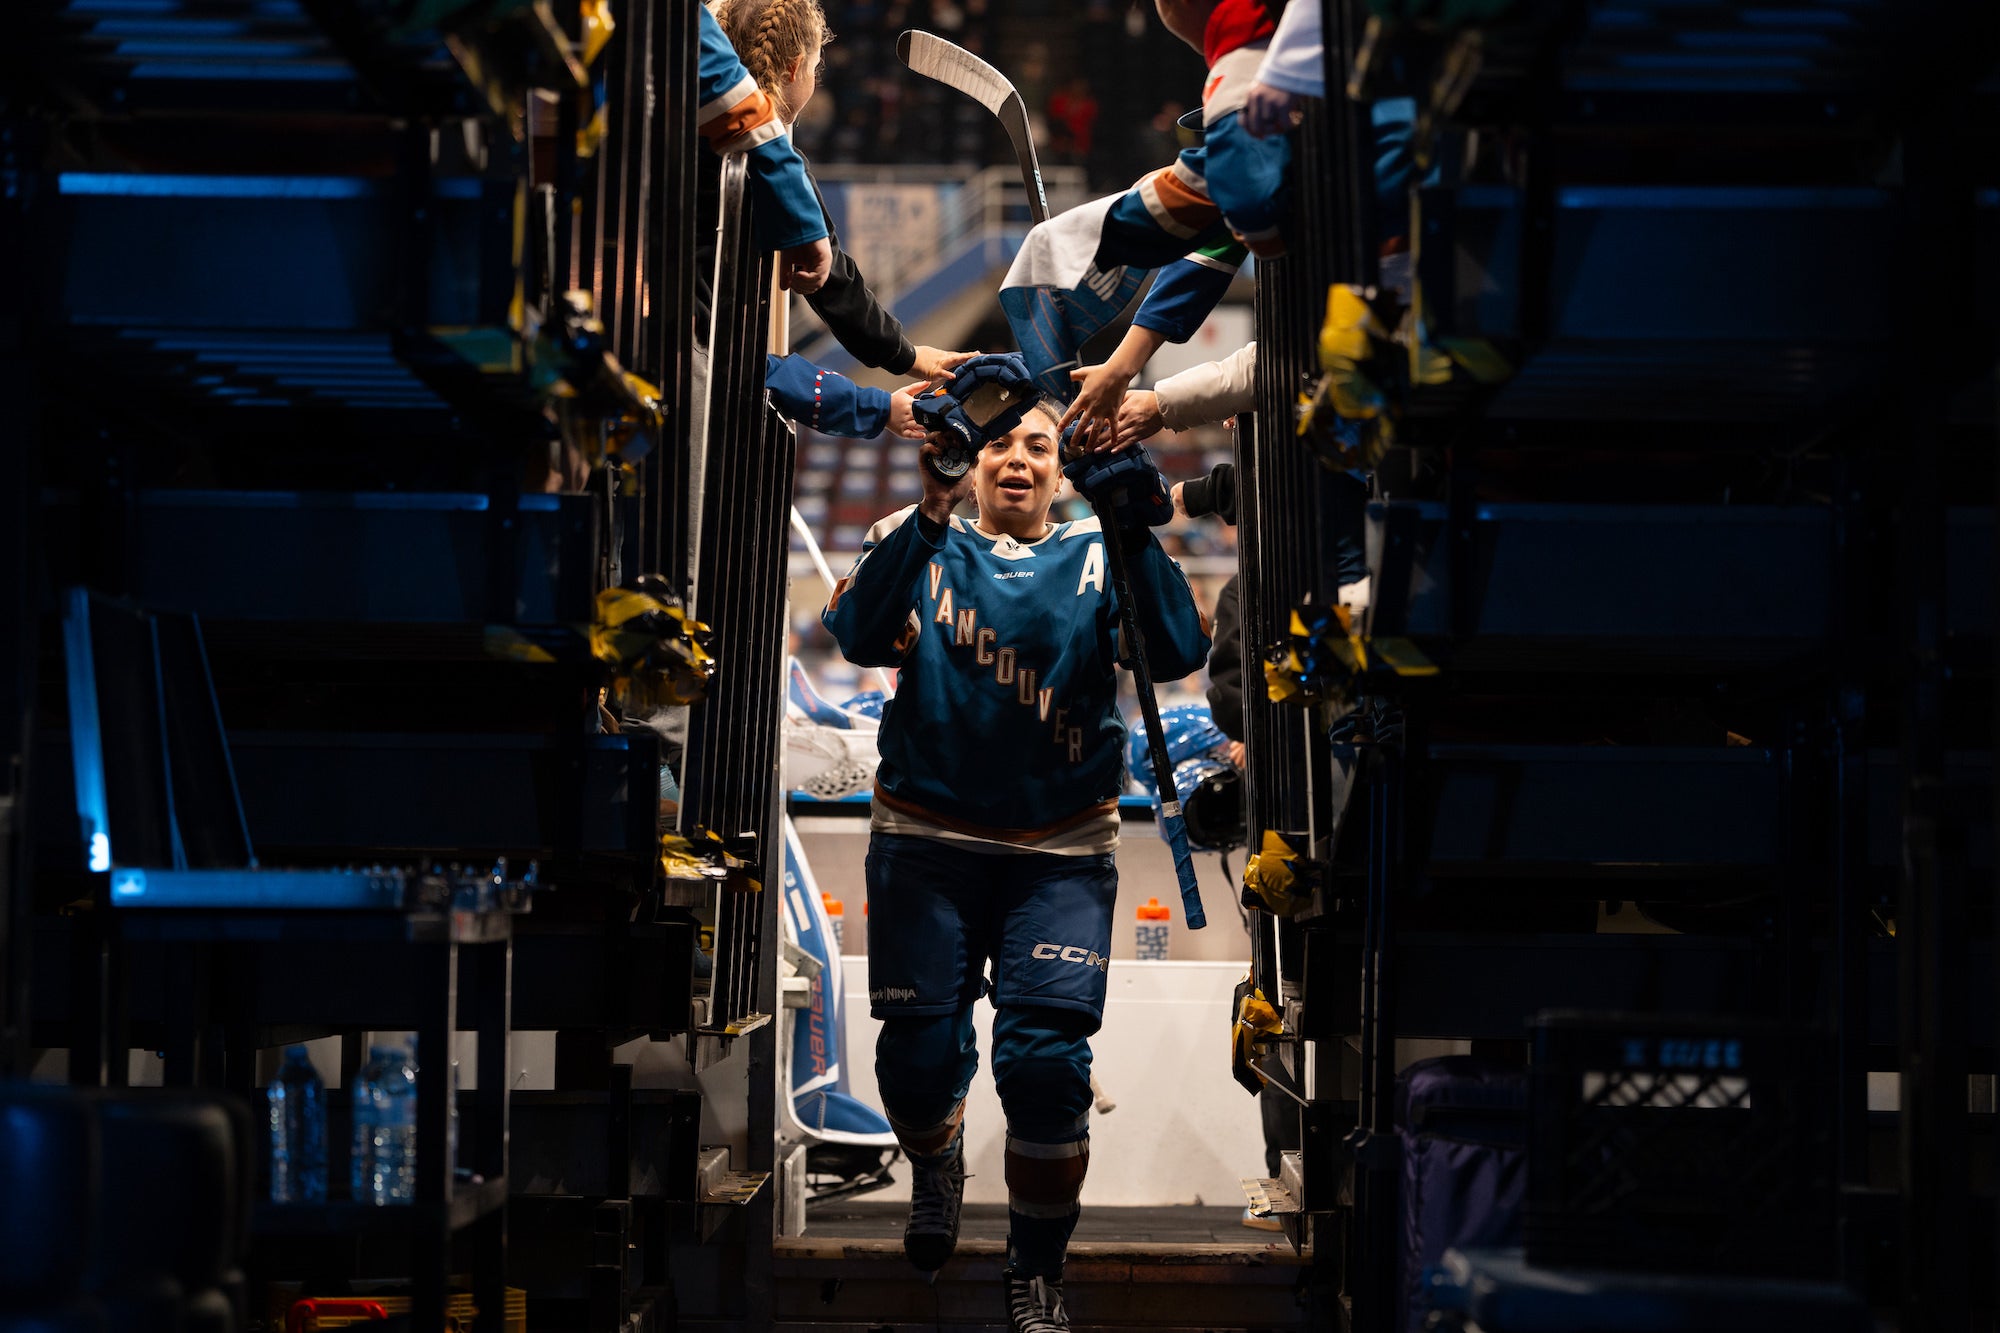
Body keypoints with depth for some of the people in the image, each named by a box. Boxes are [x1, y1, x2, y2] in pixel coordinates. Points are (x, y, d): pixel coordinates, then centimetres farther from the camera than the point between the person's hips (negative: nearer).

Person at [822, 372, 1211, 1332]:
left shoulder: (1095, 560, 5)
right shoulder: (924, 550, 4)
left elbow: (1178, 652, -13)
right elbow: (860, 636, -17)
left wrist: (1131, 521, -22)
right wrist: (932, 512, -27)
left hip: (1058, 854, 0)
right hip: (926, 843, 0)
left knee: (1045, 1059, -12)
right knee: (917, 1054, -1)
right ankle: (935, 1166, 36)